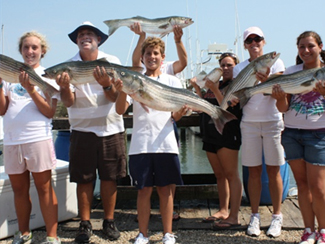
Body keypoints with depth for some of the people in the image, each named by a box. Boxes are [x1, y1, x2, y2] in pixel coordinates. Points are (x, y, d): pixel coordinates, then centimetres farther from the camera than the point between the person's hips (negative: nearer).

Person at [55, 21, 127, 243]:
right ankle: (85, 224, 19)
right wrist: (65, 87, -31)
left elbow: (115, 97, -9)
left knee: (110, 177, 6)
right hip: (82, 130, 0)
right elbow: (68, 102, -9)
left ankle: (109, 222, 21)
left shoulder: (112, 62, -1)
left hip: (111, 128, 0)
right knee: (84, 179, 4)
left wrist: (106, 84, -30)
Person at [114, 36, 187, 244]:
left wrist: (179, 114, -18)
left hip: (166, 143, 0)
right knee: (144, 190, 5)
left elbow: (176, 116, 5)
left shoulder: (173, 82, 10)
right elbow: (121, 110, -4)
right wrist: (122, 91, -23)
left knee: (166, 190, 6)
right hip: (141, 145, 0)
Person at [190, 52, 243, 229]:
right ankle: (223, 211, 22)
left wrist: (215, 89, -22)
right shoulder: (214, 83, 19)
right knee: (219, 175, 13)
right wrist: (197, 88, 8)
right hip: (211, 135, 8)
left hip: (227, 135, -8)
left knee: (231, 174, -6)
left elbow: (228, 108, -17)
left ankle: (234, 217, -4)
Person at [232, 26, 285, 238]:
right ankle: (255, 216, 14)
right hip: (249, 123, 2)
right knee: (254, 171, 5)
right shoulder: (239, 68, 8)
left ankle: (277, 217, 13)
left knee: (273, 170, 2)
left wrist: (266, 80, -29)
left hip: (272, 121, -2)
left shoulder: (275, 62, 1)